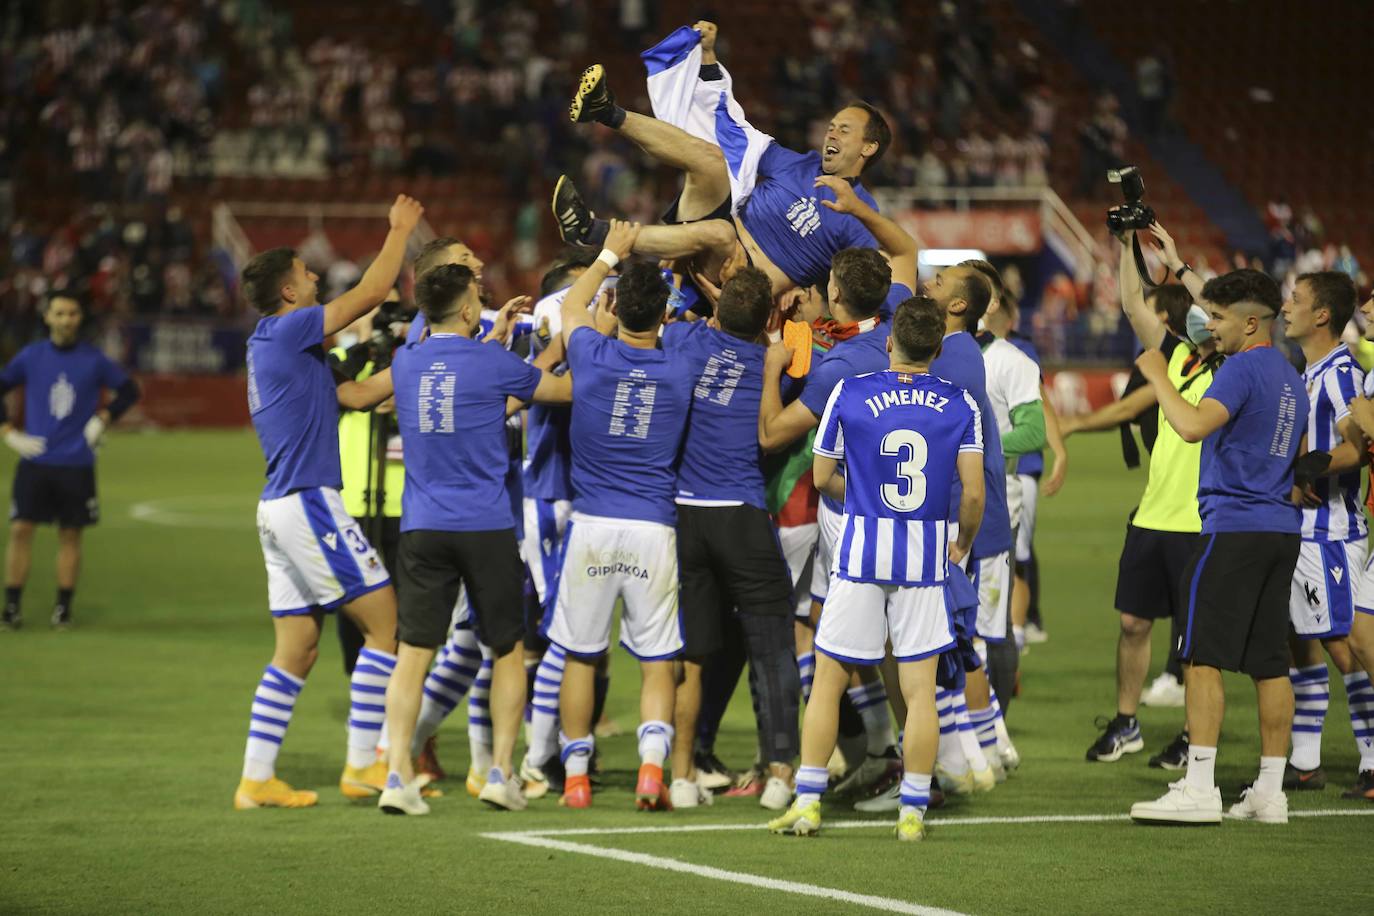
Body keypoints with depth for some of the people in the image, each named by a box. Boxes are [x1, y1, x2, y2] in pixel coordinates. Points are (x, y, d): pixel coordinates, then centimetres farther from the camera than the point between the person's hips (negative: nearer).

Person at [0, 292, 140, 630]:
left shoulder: (94, 360, 1)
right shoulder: (30, 357, 2)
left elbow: (129, 390, 11)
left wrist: (103, 418, -1)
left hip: (77, 463, 0)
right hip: (34, 460, 0)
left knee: (70, 534, 3)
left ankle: (63, 607, 11)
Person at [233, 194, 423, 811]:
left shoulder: (276, 346, 20)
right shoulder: (286, 331, -8)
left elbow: (357, 395, 21)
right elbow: (371, 292, -7)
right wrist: (401, 230, 5)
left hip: (282, 507, 10)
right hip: (309, 503, -10)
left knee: (296, 650, 9)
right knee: (384, 620, -6)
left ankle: (256, 778, 7)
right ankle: (361, 764, -6)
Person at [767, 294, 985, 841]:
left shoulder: (849, 393, -2)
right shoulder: (960, 405, -1)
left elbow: (822, 477, 6)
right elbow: (973, 492, -6)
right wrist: (963, 544, 13)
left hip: (861, 550, -1)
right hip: (926, 559, 1)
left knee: (828, 681, 8)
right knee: (920, 692, 4)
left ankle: (808, 802, 7)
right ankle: (913, 812, 5)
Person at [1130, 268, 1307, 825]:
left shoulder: (1242, 368, -11)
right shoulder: (1291, 379, 18)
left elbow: (1192, 426, -26)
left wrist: (1157, 377, -14)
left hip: (1234, 526, -9)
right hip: (1282, 529, 9)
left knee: (1203, 656, -7)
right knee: (1269, 662, 8)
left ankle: (1199, 789, -11)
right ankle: (1270, 791, 8)